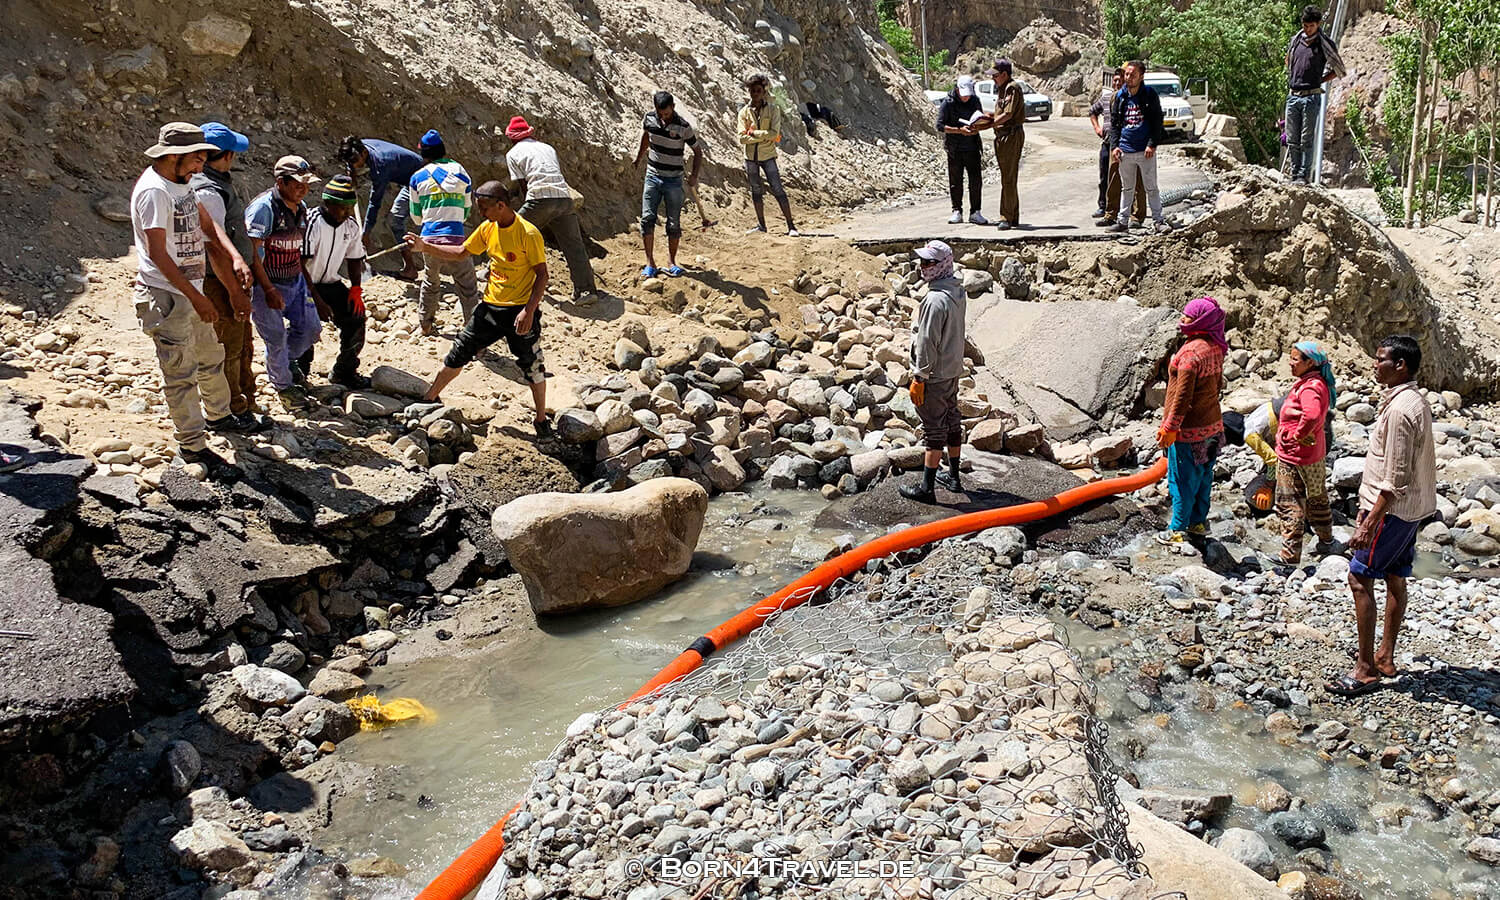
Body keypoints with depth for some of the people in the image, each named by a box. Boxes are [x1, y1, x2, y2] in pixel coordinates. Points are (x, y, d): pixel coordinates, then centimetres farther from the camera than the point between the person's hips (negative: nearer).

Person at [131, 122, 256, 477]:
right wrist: (195, 297, -23)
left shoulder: (182, 183, 10)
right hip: (165, 295, -10)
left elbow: (208, 225, 15)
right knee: (181, 374, -3)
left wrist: (236, 258, -2)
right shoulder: (154, 191, -21)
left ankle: (218, 415, 45)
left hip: (190, 291, 10)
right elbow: (156, 252, -23)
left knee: (211, 356, 24)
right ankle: (192, 445, 5)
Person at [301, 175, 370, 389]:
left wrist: (355, 288, 0)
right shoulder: (311, 223, -24)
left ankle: (344, 372, 9)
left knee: (356, 316, -6)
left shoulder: (351, 227, -1)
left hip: (330, 283, 6)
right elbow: (299, 266, -26)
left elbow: (355, 259, 15)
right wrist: (317, 301, -28)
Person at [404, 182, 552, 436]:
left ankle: (541, 420, 20)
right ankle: (429, 399, 26)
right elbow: (462, 252, 15)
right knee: (459, 353, 10)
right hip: (491, 307, 6)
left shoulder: (528, 234, -18)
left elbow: (542, 274, -16)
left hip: (520, 311, -6)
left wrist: (529, 310, -23)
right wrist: (424, 247, 7)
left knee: (533, 367, 3)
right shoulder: (487, 228, 2)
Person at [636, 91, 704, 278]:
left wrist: (694, 175, -14)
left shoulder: (683, 127, -13)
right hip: (652, 176, 2)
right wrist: (639, 157, 31)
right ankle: (650, 263, -6)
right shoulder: (649, 118, -3)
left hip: (673, 180, -2)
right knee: (647, 218, -9)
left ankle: (671, 262, 14)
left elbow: (697, 151, -3)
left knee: (674, 223, 1)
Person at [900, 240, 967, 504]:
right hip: (954, 369, 9)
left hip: (934, 375, -9)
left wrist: (919, 378, -17)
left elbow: (927, 343, -23)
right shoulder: (959, 292, 4)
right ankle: (954, 477, 31)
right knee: (952, 422, 18)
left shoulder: (936, 300, -25)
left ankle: (926, 488, 6)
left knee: (934, 429, -2)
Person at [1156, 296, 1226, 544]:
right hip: (1212, 424, 9)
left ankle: (1178, 529, 15)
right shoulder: (1215, 347, 4)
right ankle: (1198, 523, 31)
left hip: (1188, 430, -9)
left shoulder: (1191, 351, -24)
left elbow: (1183, 395, -24)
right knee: (1202, 476, 19)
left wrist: (1169, 427, -17)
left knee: (1182, 480, 4)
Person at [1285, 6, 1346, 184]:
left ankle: (1303, 175, -2)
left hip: (1311, 97, -4)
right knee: (1292, 139, 5)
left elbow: (1339, 70, 8)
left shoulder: (1325, 43, 0)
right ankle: (1294, 174, 12)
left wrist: (1319, 81, 3)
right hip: (1293, 96, 4)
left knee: (1306, 140, -5)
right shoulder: (1295, 40, 11)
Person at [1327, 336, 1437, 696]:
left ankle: (1366, 668, -1)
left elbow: (1395, 479, -25)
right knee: (1395, 579, 15)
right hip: (1411, 508, 10)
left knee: (1360, 578, -5)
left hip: (1394, 509, -10)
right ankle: (1385, 657, 26)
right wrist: (1371, 509, 23)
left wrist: (1370, 523, -23)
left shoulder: (1400, 409, -23)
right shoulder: (1414, 401, 10)